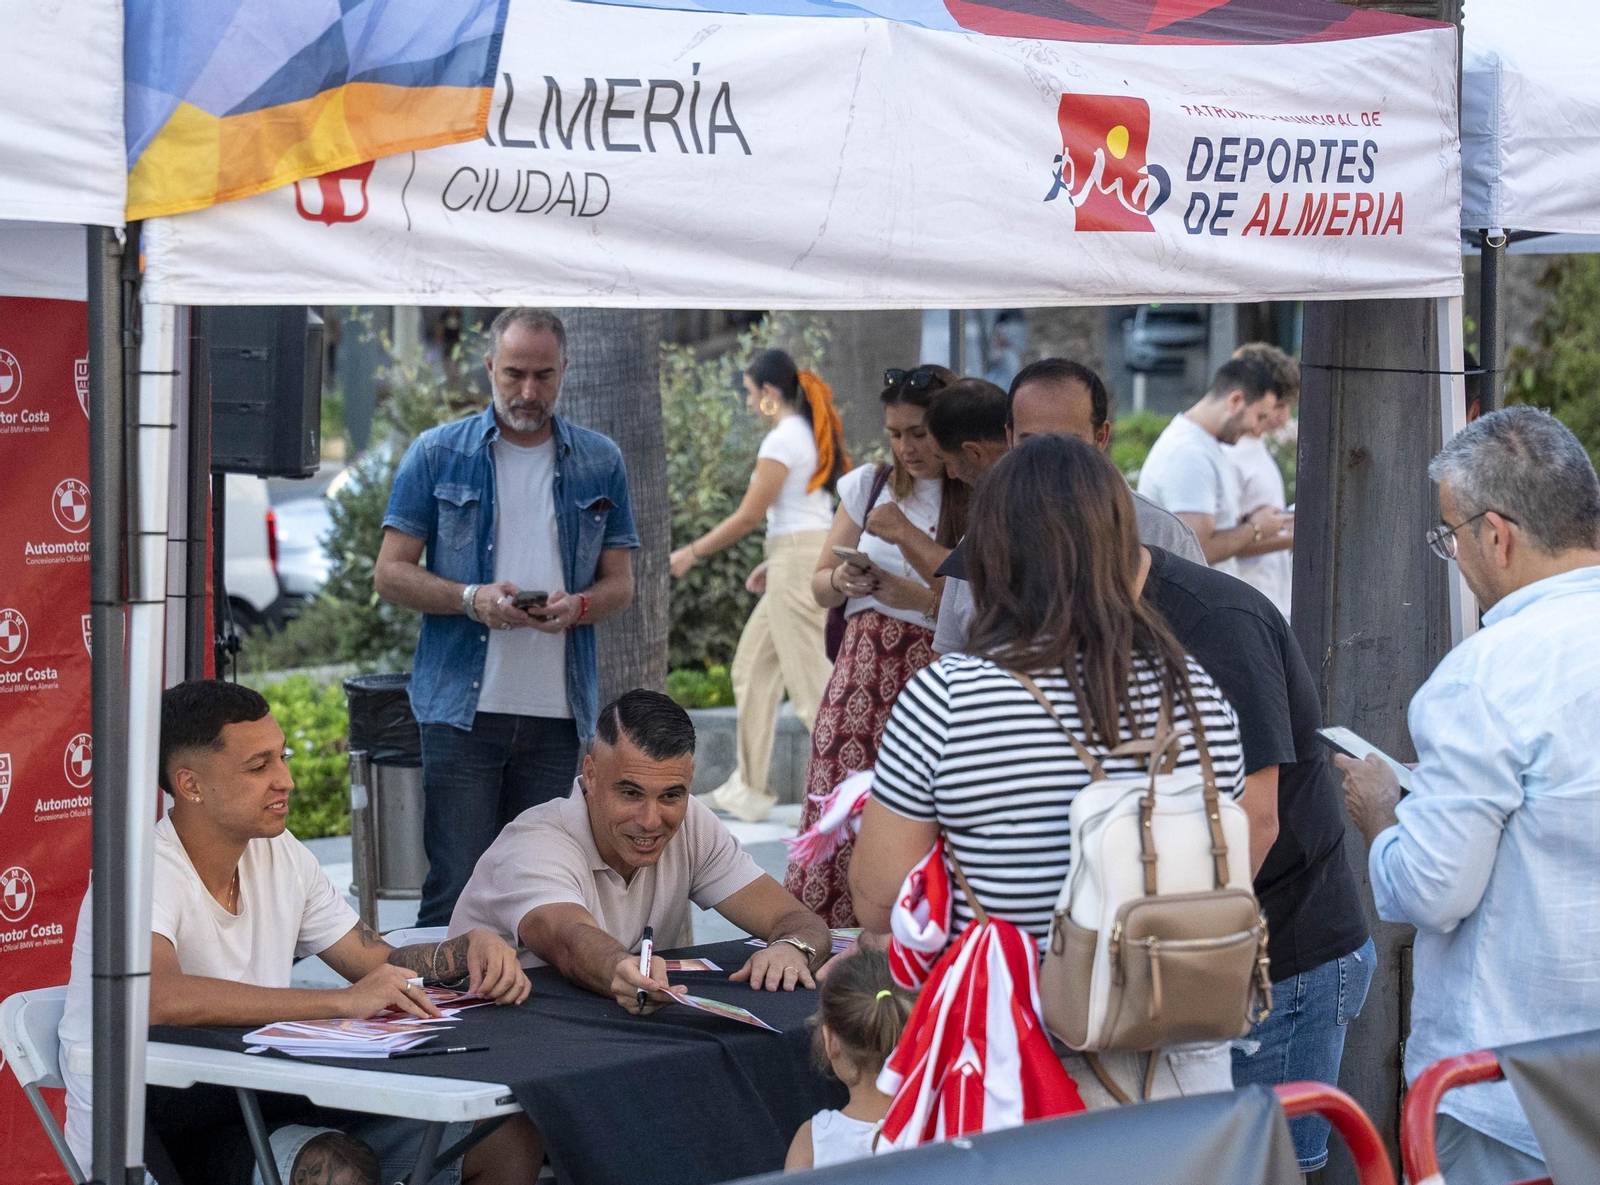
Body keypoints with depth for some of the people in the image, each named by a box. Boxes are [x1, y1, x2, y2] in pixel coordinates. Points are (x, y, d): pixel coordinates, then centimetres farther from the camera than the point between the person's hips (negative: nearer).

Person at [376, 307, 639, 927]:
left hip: (558, 712, 3)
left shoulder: (599, 462, 12)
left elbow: (621, 583, 13)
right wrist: (473, 599, -14)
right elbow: (390, 574, 3)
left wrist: (578, 606, -10)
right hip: (463, 707, -3)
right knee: (456, 886, -8)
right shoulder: (437, 454, 5)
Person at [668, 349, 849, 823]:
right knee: (752, 669, 16)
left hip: (799, 566, -10)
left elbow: (748, 516, -12)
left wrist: (692, 553, -3)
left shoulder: (782, 440, -14)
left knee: (811, 681, -8)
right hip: (814, 555, 10)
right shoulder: (812, 435, 15)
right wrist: (775, 562, 19)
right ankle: (748, 790, 20)